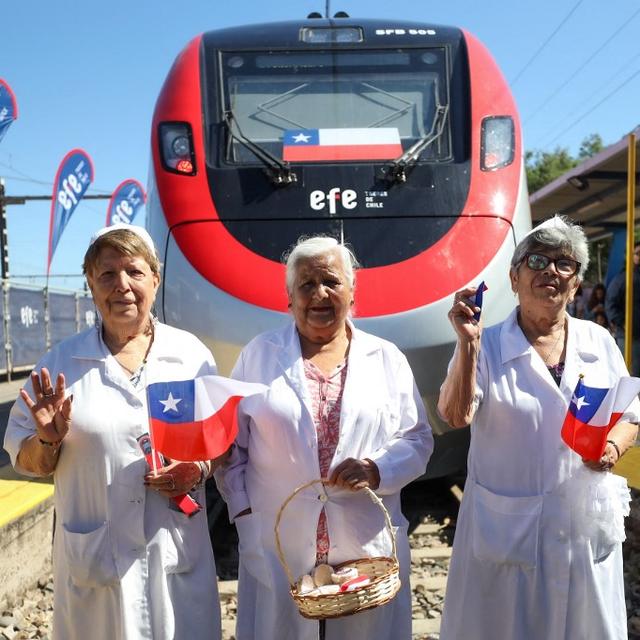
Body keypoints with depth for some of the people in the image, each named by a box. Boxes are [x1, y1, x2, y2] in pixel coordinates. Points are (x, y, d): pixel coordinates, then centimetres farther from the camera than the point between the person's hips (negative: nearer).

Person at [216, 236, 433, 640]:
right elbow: (231, 441, 7)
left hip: (367, 547, 1)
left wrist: (377, 470, -12)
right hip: (277, 548, 0)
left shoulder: (387, 359, 5)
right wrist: (243, 510, -1)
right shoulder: (258, 356, 4)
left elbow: (417, 440, 6)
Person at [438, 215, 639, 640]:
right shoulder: (488, 346, -8)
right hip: (507, 526, -3)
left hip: (585, 522, 3)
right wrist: (467, 343, -28)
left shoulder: (599, 342, 3)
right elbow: (455, 415, -19)